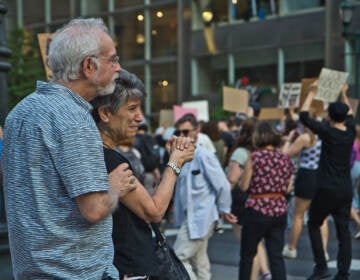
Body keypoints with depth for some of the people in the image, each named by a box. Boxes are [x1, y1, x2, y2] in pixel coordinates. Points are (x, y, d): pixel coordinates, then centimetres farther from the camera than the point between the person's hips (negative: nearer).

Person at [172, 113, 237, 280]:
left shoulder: (203, 155, -15)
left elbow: (222, 185, -13)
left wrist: (223, 210, -4)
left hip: (200, 218, -8)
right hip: (189, 218, 8)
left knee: (179, 258, -10)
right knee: (199, 262, 15)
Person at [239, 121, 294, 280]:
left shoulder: (255, 157, -9)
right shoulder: (286, 160, 6)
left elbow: (245, 187, -6)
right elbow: (287, 189, 9)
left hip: (257, 209, -4)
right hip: (279, 211, 4)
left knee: (247, 255, 11)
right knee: (276, 256, 6)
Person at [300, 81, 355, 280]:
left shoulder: (328, 132, -12)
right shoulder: (350, 132, 3)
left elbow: (304, 116, -4)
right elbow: (350, 114, 26)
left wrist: (312, 92, 5)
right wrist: (344, 94, 35)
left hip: (327, 190, -5)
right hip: (346, 190, 5)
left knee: (313, 225, 12)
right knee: (343, 231, 6)